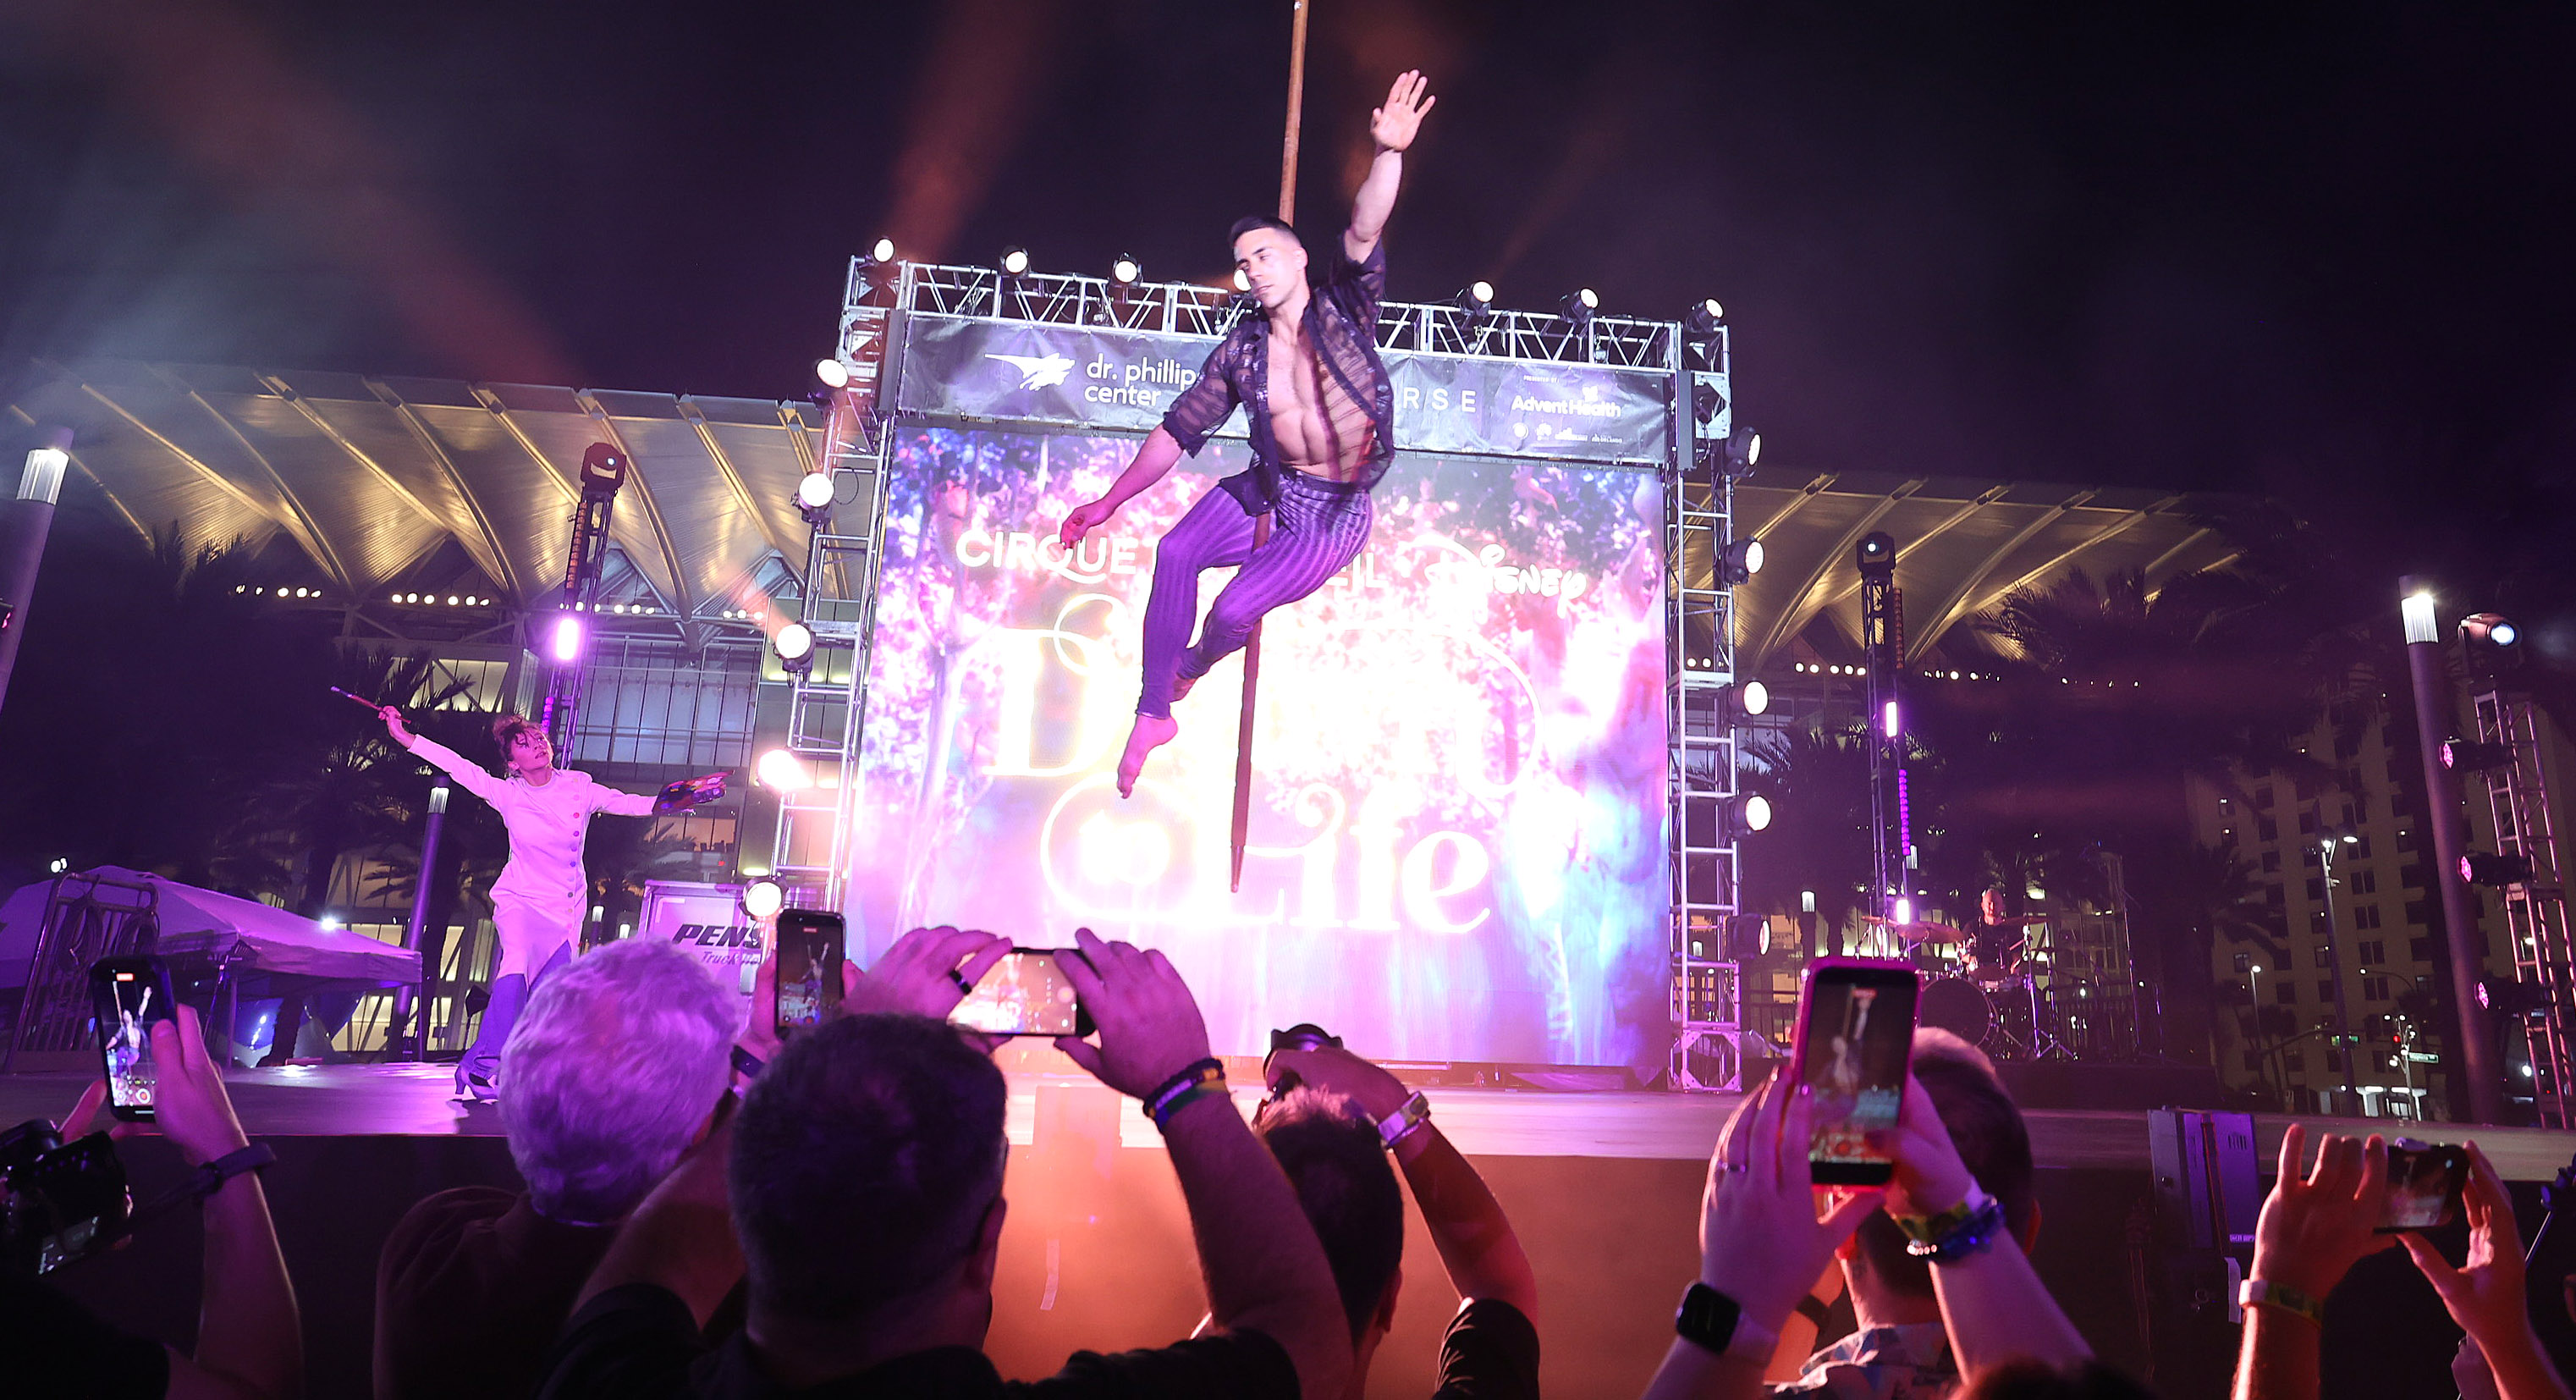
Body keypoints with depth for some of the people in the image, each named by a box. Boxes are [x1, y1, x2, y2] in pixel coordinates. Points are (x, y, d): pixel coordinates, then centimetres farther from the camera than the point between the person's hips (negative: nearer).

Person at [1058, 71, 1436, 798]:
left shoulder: (1343, 306, -7)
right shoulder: (1241, 351, 1)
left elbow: (1364, 230, -26)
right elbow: (1178, 430, 5)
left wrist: (1389, 154, -44)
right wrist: (1111, 501, 5)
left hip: (1334, 513, -4)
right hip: (1268, 492, 4)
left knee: (1236, 609, -17)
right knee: (1176, 551, -19)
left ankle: (1190, 670, 24)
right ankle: (1153, 715, -7)